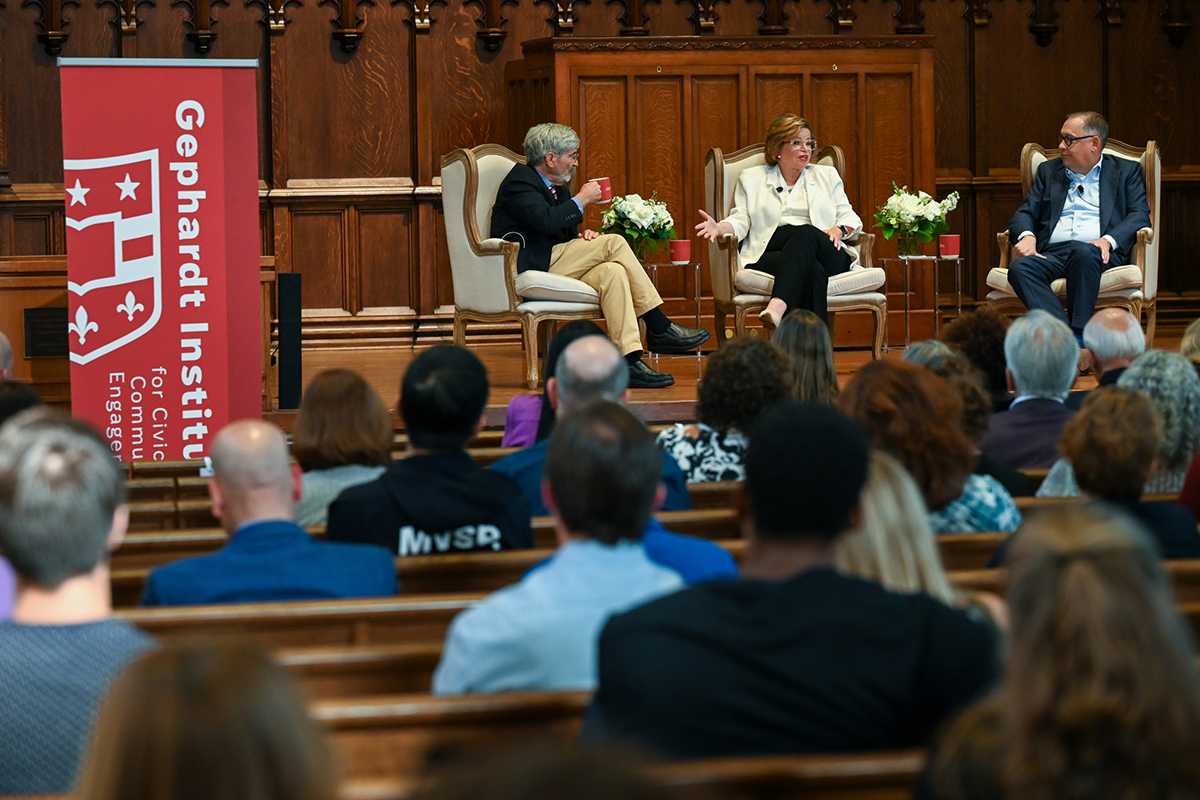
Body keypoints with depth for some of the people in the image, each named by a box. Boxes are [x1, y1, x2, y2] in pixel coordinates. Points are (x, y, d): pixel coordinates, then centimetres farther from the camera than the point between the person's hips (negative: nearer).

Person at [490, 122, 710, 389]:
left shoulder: (558, 187, 23)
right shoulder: (519, 182, -7)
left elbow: (566, 231, 25)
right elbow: (546, 221, -23)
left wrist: (582, 237, 0)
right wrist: (582, 199, -10)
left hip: (555, 267, 9)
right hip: (529, 271, -9)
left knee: (613, 272, -20)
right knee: (613, 243, -19)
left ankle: (630, 361, -29)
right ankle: (659, 328, -15)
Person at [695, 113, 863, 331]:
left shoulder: (827, 176, 27)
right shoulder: (751, 179, 23)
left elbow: (849, 217, 22)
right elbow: (740, 221, 13)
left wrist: (839, 230, -1)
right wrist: (719, 228, -10)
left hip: (826, 253, 1)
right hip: (770, 254, -1)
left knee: (805, 233, -38)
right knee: (812, 271, -38)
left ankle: (777, 306, -60)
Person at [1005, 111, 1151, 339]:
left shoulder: (1126, 171, 18)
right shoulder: (1048, 171, 27)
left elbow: (1140, 215, 5)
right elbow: (1025, 213, 19)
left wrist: (1107, 241, -14)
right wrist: (1026, 236, -6)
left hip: (1098, 253, -3)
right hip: (1052, 253, 3)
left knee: (1084, 252, -40)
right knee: (1019, 267, -31)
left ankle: (1079, 335, -38)